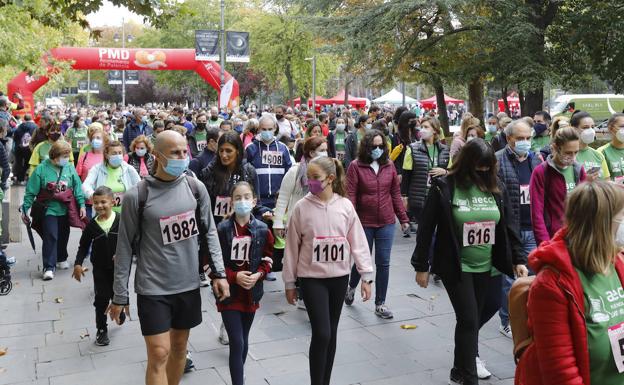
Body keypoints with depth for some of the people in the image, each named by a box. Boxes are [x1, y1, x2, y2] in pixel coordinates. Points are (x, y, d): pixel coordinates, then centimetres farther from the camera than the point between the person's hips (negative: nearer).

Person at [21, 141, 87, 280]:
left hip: (66, 210, 3)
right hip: (49, 210, -3)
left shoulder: (70, 168, -3)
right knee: (50, 237, -9)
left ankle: (61, 258, 39)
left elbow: (77, 187, 0)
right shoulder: (41, 169, -11)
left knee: (63, 236, 17)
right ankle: (49, 267, -4)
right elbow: (31, 191, -7)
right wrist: (25, 209, -7)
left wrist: (82, 205, -5)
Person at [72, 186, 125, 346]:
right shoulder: (92, 225, -7)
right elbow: (83, 247, 1)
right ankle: (101, 330, 16)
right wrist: (78, 264, -11)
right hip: (100, 269, 1)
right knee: (101, 299, 1)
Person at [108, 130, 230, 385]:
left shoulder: (196, 188, -2)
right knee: (159, 354, -3)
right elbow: (125, 246, -6)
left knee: (179, 346, 17)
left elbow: (209, 232, 7)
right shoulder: (137, 196, -11)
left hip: (188, 285, 4)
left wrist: (218, 272, 0)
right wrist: (120, 294, -4)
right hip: (153, 287, -3)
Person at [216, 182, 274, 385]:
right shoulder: (222, 229, -12)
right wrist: (234, 277, -18)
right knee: (237, 343, -8)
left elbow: (267, 258, 8)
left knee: (244, 340, 19)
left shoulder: (262, 230, -3)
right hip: (229, 293, -4)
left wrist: (259, 274, -11)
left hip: (252, 292, 4)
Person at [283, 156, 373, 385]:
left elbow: (358, 241, 0)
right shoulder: (301, 207, -7)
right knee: (321, 334, -10)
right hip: (312, 278, -2)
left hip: (339, 277, 2)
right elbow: (292, 246, -1)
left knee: (331, 333, 13)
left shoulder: (345, 205, -3)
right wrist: (289, 282, 2)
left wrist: (366, 276, -3)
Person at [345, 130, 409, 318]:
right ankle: (351, 287, 42)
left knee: (383, 263, 5)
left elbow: (396, 194, 8)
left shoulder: (389, 166, 4)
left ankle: (380, 303, 18)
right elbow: (350, 195, -10)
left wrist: (403, 218, 7)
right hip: (364, 223, -2)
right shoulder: (356, 166, -6)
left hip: (386, 223, 3)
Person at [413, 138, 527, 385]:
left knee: (473, 320, 14)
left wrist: (517, 260, 6)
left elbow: (506, 228, 10)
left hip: (484, 266, 5)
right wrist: (421, 266, -7)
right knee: (469, 320, -7)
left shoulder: (496, 188, 2)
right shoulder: (445, 187, -12)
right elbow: (426, 228, -8)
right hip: (455, 266, -4)